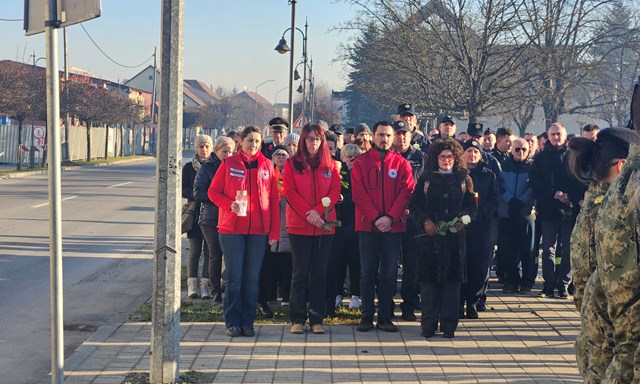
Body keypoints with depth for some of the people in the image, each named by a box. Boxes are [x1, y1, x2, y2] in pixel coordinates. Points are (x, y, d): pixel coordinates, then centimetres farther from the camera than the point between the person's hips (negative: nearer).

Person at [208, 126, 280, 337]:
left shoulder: (267, 165, 7)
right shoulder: (229, 164, 3)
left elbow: (274, 199, 7)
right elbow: (213, 192, 5)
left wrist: (274, 231, 2)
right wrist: (230, 204, -14)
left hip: (259, 230, 2)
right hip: (232, 227, -1)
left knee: (252, 278, 5)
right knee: (234, 277, 1)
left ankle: (247, 322, 13)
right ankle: (232, 322, 8)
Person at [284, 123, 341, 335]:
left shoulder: (330, 165, 9)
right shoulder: (292, 164, 3)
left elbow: (335, 191, 1)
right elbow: (290, 192, -4)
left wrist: (318, 211, -13)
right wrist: (308, 214, -14)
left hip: (325, 226, 2)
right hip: (299, 225, -2)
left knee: (319, 273, 5)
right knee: (300, 272, 0)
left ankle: (317, 319, 10)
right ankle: (297, 319, 5)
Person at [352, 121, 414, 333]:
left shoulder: (402, 163, 6)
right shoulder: (361, 162, 4)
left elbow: (406, 192, -2)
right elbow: (359, 194, -3)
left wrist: (390, 217, -13)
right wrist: (375, 218, -13)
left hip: (393, 226, 1)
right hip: (367, 225, -1)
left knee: (389, 273, 5)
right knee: (367, 273, 2)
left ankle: (385, 317, 12)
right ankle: (367, 316, 9)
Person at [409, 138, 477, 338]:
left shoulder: (464, 180, 10)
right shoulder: (426, 179, 8)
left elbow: (471, 206, 9)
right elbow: (414, 205, 5)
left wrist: (464, 219, -10)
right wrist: (425, 220, -10)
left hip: (455, 235, 0)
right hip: (430, 235, 0)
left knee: (452, 280, 0)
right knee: (429, 279, -2)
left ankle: (449, 325, 7)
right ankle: (428, 325, 5)